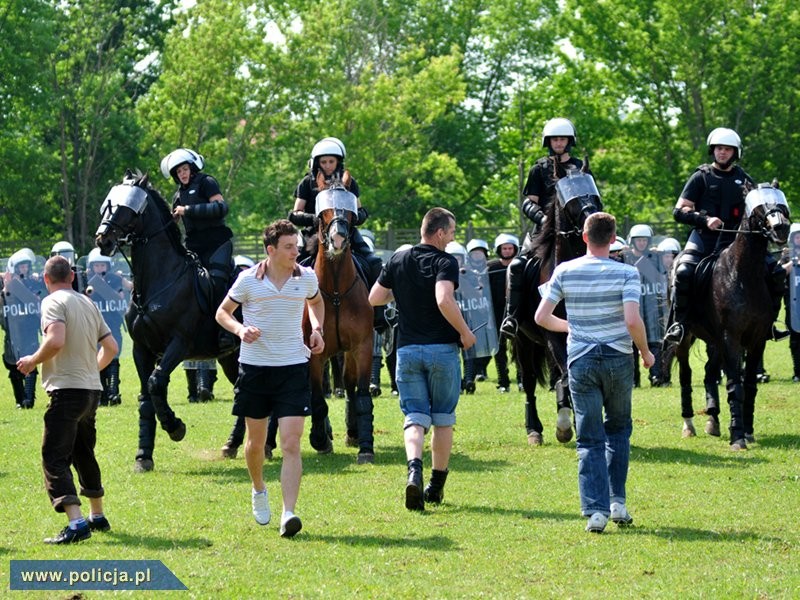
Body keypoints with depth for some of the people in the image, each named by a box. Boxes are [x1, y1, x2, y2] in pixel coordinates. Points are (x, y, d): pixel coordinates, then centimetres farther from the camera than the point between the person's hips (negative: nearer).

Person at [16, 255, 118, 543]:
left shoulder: (53, 302, -9)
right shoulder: (88, 304, 15)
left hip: (67, 390, -8)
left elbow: (56, 341, -25)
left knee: (55, 458, -11)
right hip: (92, 390, 8)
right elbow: (111, 347, 17)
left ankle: (76, 522, -25)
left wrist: (33, 360, -9)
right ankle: (98, 516, 33)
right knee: (84, 455, 23)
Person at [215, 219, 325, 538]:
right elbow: (222, 312, 5)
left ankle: (288, 515, -17)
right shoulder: (248, 279, -6)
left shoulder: (306, 277, 1)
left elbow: (316, 301, 24)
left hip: (293, 368, 0)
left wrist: (317, 329, 6)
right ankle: (259, 491, 42)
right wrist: (240, 329, -15)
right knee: (256, 442, 13)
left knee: (291, 444, -12)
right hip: (254, 367, 0)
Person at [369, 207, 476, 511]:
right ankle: (436, 486, 18)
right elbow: (444, 301, -25)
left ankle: (414, 469, -27)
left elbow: (374, 299, 10)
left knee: (415, 417, 1)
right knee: (443, 419, 12)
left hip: (407, 350, 3)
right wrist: (465, 332, -13)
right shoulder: (445, 262, -9)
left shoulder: (398, 260, 6)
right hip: (442, 349, -3)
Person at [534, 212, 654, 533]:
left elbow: (541, 317, 1)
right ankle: (617, 501, 13)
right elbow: (632, 320, -18)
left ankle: (595, 509, -7)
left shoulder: (565, 271, 0)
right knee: (619, 429, 19)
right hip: (618, 359, -1)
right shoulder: (626, 273, -7)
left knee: (590, 439, 3)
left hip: (581, 361, 1)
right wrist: (646, 353, -1)